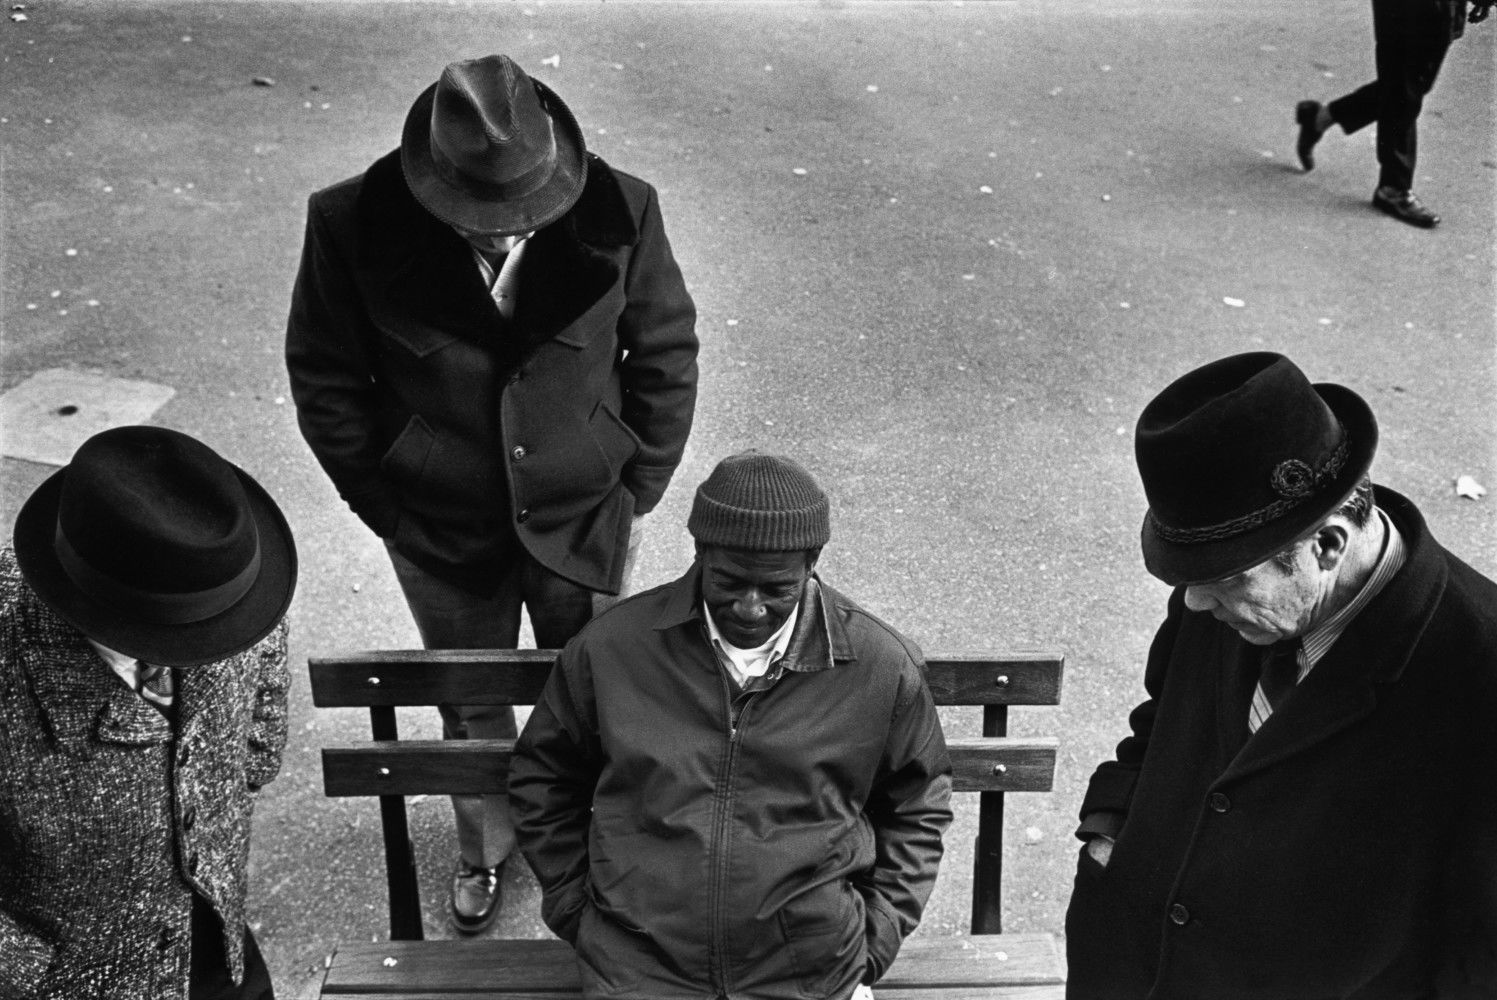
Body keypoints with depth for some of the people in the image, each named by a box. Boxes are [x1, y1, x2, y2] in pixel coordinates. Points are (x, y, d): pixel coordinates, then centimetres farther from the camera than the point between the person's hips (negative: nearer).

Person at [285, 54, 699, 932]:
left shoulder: (619, 212, -21)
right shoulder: (355, 227, -22)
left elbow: (667, 355, -6)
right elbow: (324, 377, -6)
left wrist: (637, 489, -5)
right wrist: (385, 503, -5)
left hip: (586, 518, 0)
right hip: (442, 530, 1)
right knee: (472, 709, 22)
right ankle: (486, 849, 51)